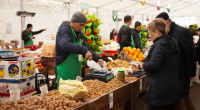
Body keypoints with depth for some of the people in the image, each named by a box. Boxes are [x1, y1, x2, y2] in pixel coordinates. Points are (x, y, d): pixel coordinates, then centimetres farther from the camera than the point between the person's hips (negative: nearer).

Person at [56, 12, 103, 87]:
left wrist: (97, 58, 7)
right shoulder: (64, 30, -14)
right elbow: (65, 45, -34)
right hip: (65, 71, -8)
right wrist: (84, 50, -39)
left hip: (76, 71, 8)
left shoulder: (79, 33, 13)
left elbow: (86, 48, 22)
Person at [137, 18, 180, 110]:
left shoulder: (159, 45, -18)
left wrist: (143, 65, -7)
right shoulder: (172, 43, 11)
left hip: (160, 90, -10)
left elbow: (153, 65, -28)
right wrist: (144, 62, 19)